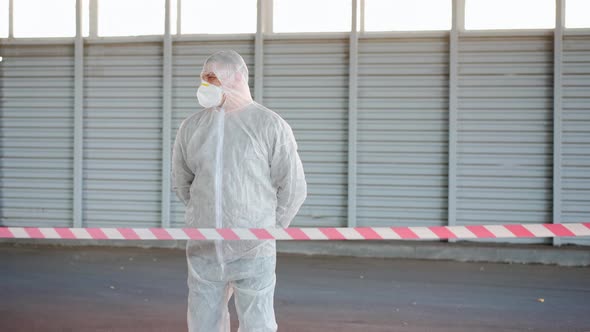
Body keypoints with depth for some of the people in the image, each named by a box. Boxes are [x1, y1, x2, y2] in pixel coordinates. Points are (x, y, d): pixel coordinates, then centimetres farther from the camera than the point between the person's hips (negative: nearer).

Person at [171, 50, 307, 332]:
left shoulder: (270, 126, -4)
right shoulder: (191, 127, 7)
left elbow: (293, 188, 0)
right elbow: (182, 184, 18)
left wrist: (266, 230, 4)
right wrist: (205, 219, 13)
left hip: (253, 253, -3)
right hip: (203, 252, 4)